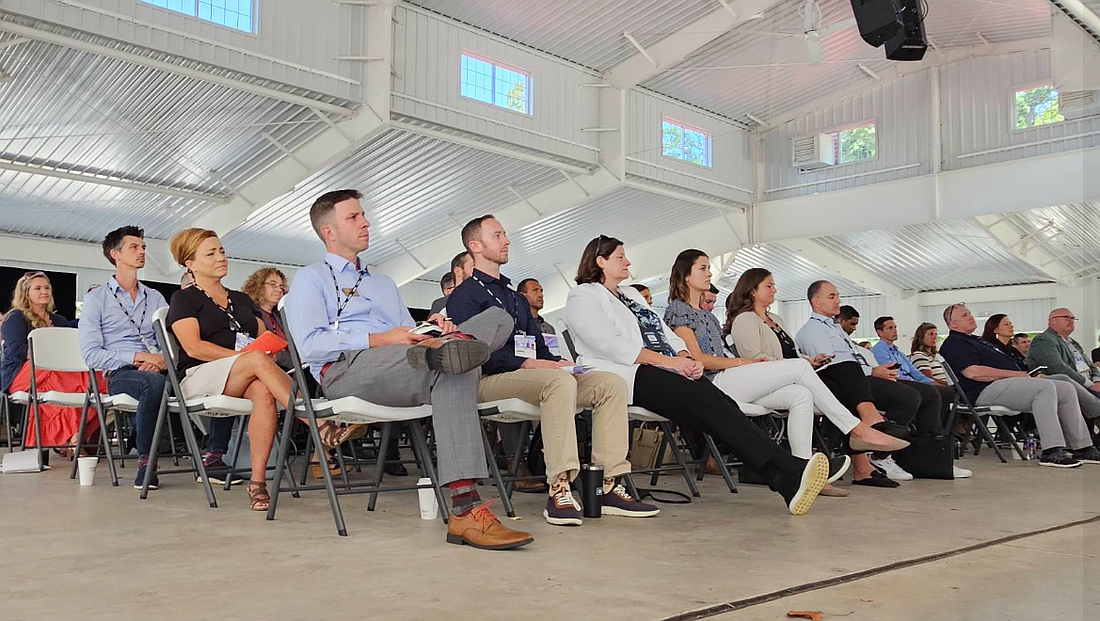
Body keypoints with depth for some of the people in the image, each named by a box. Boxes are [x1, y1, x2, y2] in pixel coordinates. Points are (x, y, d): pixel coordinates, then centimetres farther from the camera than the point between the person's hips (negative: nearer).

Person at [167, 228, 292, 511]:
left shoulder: (242, 300, 27)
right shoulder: (184, 299, 11)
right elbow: (193, 347, -5)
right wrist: (245, 356, -14)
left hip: (244, 381, 4)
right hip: (198, 377, -4)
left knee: (264, 391, -35)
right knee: (259, 361, -35)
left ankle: (257, 481, -38)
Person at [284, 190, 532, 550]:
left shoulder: (384, 284, 38)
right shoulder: (310, 280, 16)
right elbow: (310, 344, -3)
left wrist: (432, 329, 2)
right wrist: (381, 340, -13)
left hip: (405, 369, 6)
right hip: (347, 370, -6)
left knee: (497, 318, -11)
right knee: (456, 370, -36)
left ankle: (443, 348, -41)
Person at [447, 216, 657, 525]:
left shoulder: (516, 299, 30)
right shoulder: (464, 296, 3)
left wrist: (557, 362, 2)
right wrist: (526, 363, -21)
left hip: (534, 374, 8)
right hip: (490, 381, -8)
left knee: (611, 382, -11)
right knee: (559, 380, -37)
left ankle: (609, 486, -19)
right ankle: (559, 490, -39)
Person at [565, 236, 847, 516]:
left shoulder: (632, 294, 30)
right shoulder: (582, 297, 5)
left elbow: (666, 333, 23)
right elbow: (610, 345, -10)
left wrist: (687, 359, 0)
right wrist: (668, 361, -14)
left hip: (667, 371, 7)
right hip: (627, 376, -7)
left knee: (718, 401, -21)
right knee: (706, 401, -28)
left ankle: (787, 481, -36)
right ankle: (790, 470, -37)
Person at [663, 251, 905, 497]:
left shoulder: (706, 314, 28)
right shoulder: (677, 310, -1)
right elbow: (697, 359, -11)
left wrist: (745, 362, 4)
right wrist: (743, 362, -9)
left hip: (726, 380, 9)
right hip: (712, 384, -9)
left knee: (801, 395, -11)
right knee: (800, 366, -15)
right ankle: (858, 429, -9)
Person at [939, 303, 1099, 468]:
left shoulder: (978, 341, 30)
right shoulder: (954, 344, -3)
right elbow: (973, 372, -18)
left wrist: (1025, 374, 9)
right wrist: (1017, 374, -14)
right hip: (986, 389, -10)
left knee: (1066, 389, 1)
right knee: (1045, 387, -28)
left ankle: (1081, 448, -1)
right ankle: (1051, 452, -34)